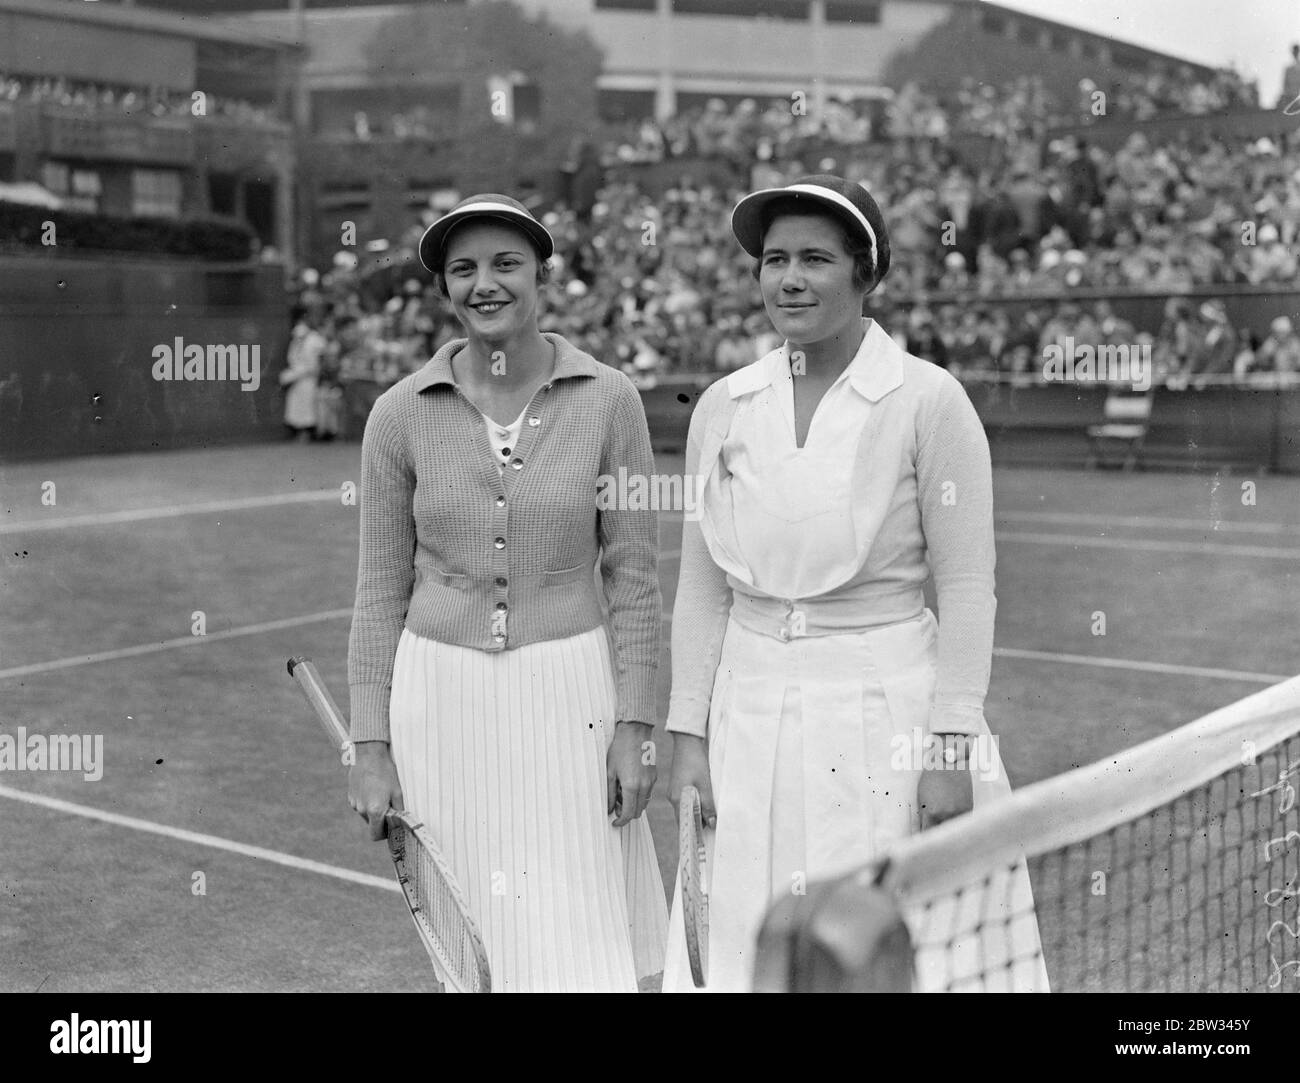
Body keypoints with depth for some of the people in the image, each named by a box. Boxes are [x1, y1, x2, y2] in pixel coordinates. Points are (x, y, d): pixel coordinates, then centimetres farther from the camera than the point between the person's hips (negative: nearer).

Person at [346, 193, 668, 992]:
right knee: (478, 941, 10)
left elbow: (633, 574, -1)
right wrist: (372, 747, 1)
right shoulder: (401, 414, -2)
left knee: (586, 947, 1)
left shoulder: (608, 399, -4)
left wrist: (636, 724, -6)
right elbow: (382, 588, 3)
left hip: (567, 694, -1)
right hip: (442, 699, 1)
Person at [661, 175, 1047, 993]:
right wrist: (689, 734, 5)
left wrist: (951, 747, -11)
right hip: (752, 712, 4)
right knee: (753, 955, 8)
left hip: (889, 707, -3)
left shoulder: (928, 400, -7)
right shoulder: (723, 407, 5)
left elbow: (966, 585, -7)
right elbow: (703, 586, 8)